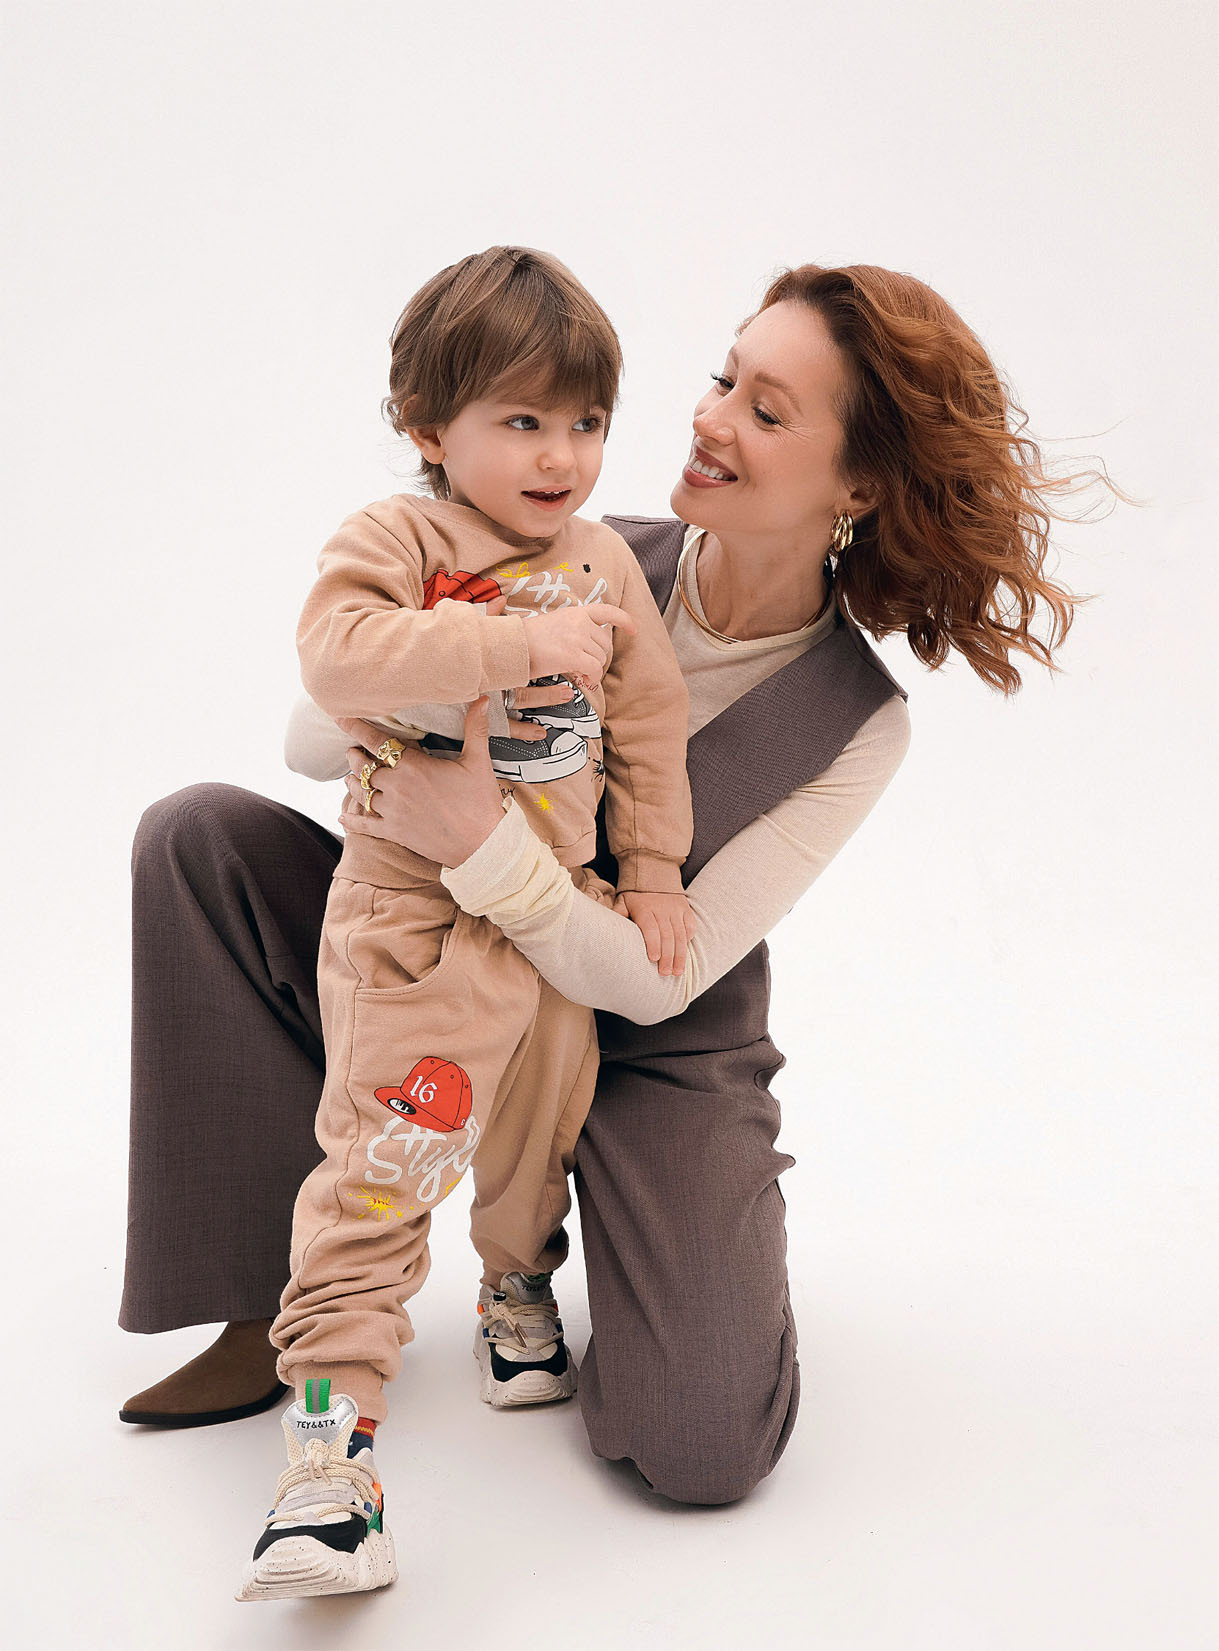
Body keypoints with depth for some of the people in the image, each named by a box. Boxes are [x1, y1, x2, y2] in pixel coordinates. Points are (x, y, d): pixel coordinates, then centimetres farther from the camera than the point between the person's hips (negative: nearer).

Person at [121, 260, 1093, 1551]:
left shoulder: (856, 727, -16)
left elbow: (655, 980, -20)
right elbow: (312, 734, -10)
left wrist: (482, 847, -37)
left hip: (657, 1052, -3)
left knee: (700, 1446, -23)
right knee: (200, 836, -17)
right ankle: (278, 1295, -9)